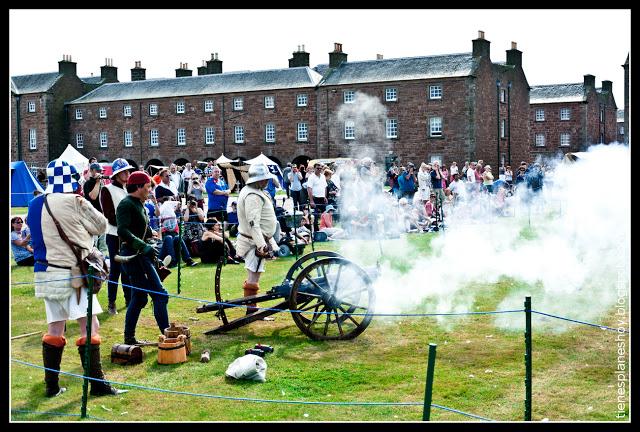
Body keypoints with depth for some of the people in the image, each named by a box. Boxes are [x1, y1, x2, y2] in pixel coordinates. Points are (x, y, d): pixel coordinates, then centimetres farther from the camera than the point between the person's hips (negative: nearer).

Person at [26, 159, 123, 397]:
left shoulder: (35, 205, 6)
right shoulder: (75, 202, -14)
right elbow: (101, 226, -2)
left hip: (45, 273, 7)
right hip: (71, 273, -7)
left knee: (55, 327, 13)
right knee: (90, 325, -4)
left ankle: (51, 385, 17)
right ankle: (97, 383, -5)